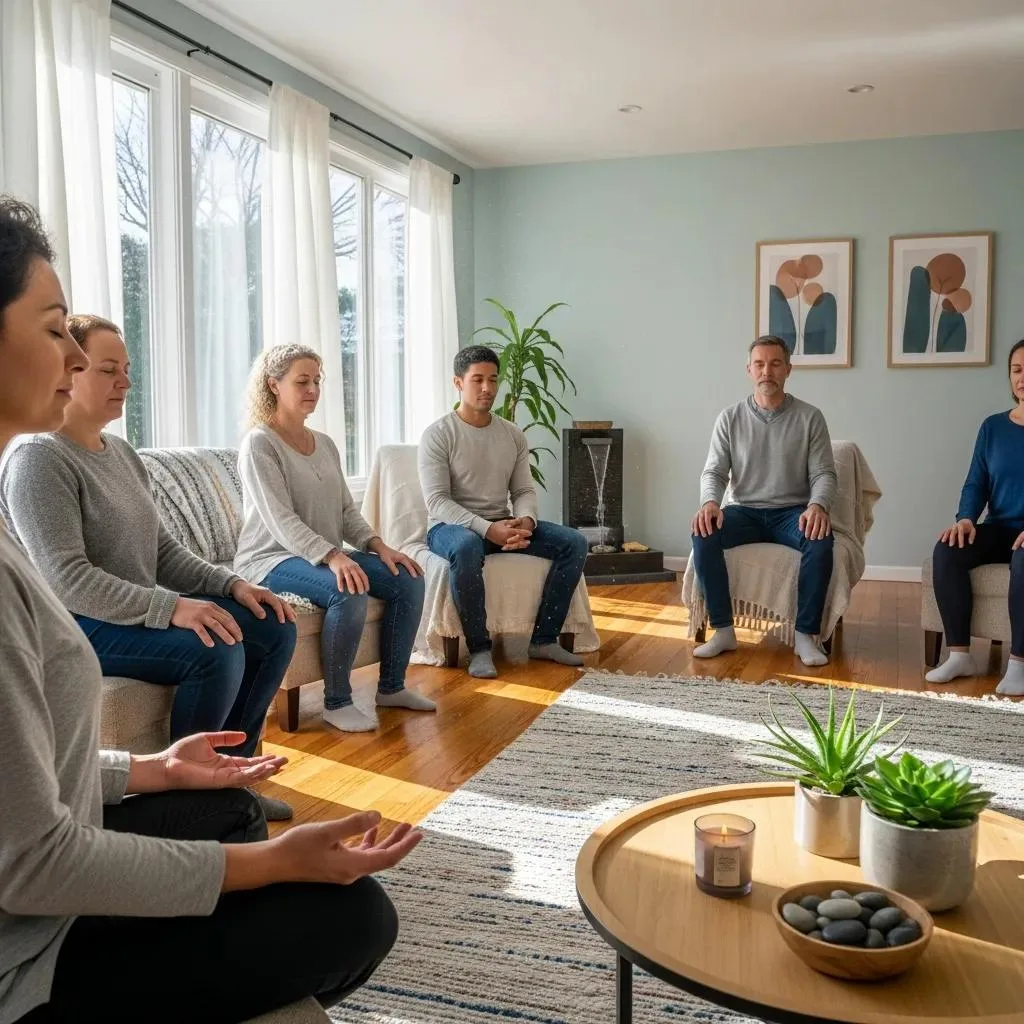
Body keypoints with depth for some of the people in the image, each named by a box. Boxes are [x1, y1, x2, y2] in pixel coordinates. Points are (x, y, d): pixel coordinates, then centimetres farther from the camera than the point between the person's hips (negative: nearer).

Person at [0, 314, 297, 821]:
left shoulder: (121, 452, 13)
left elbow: (162, 550, 13)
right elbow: (65, 578, -25)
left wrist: (232, 584, -3)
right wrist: (169, 608, -33)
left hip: (142, 608, 9)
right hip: (75, 625, -9)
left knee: (275, 629, -2)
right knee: (219, 651, -30)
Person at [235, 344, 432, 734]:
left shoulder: (325, 444, 13)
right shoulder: (259, 443, -11)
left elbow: (347, 511, 12)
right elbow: (281, 520, -22)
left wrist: (378, 545, -7)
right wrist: (333, 557, -34)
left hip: (327, 555, 8)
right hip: (271, 559, -8)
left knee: (409, 579, -9)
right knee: (349, 593, -34)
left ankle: (391, 686, 4)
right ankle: (336, 702, -17)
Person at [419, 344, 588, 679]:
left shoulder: (513, 435, 9)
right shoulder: (437, 434, -9)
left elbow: (524, 491, 8)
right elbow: (437, 501, -16)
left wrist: (525, 520, -17)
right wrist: (486, 528, -30)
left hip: (503, 525, 6)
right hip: (451, 526, -6)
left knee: (575, 543, -12)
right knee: (467, 547, -42)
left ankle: (543, 639, -6)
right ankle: (479, 647, -25)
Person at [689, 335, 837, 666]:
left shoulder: (810, 417, 0)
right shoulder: (730, 418, 3)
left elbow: (824, 474, -4)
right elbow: (714, 472, 0)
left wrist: (818, 506, -27)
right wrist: (709, 502, -23)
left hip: (792, 512, -1)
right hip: (745, 511, 1)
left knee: (821, 538, -34)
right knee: (703, 533, -29)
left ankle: (806, 634, -19)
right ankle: (723, 630, -19)